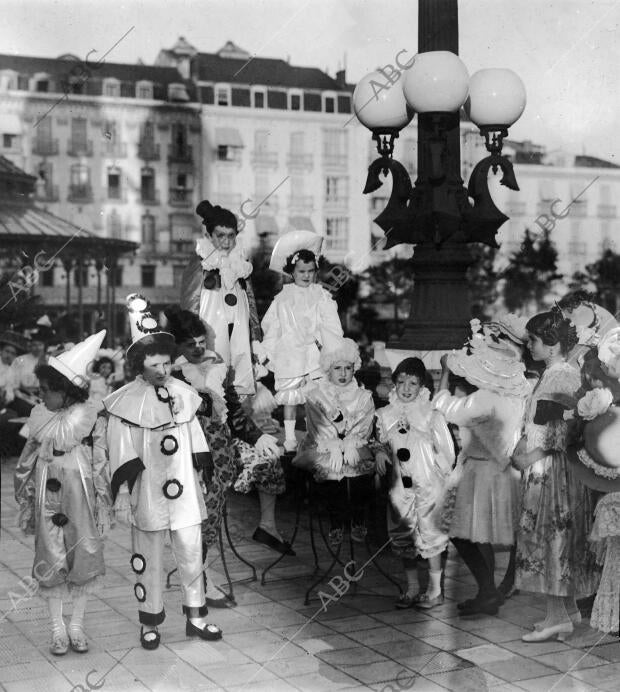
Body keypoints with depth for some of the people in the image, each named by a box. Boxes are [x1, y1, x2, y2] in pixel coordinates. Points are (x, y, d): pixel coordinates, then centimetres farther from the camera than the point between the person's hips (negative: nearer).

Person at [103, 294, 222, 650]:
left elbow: (196, 443, 10)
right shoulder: (127, 402, -9)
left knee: (192, 552, 9)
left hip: (185, 491, 3)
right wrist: (122, 498, -8)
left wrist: (202, 479, 11)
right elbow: (122, 456, -7)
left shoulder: (183, 393, 2)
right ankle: (150, 624, 22)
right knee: (150, 559, 8)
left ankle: (196, 617, 25)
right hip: (147, 495, -3)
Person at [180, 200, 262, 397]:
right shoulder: (200, 264, -4)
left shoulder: (241, 262, 12)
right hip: (211, 335, -5)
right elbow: (189, 306, -5)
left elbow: (250, 301, 17)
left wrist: (256, 337, 12)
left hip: (239, 336, 5)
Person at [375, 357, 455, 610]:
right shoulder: (385, 415, 3)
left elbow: (446, 453, -2)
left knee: (430, 534, 0)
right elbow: (380, 443, 13)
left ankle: (435, 590, 12)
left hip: (428, 484, -4)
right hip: (400, 485, 4)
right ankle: (412, 588, 22)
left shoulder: (432, 416, -6)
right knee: (403, 536, 9)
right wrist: (379, 453, -7)